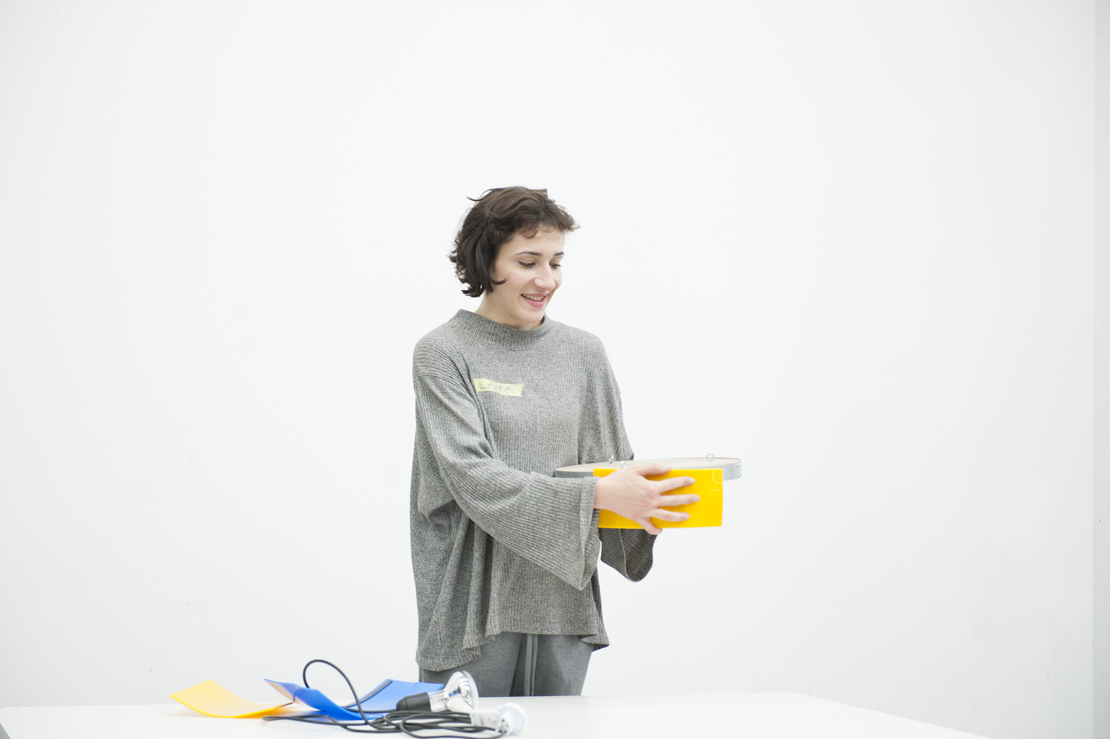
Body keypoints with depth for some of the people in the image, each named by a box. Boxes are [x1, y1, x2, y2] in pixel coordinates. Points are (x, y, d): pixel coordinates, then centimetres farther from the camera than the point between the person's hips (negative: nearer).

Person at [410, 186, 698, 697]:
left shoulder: (584, 354, 10)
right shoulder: (442, 354, -3)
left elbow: (610, 464, 11)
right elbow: (474, 480, -15)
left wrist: (643, 504, -12)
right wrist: (598, 493, -23)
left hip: (562, 605, 4)